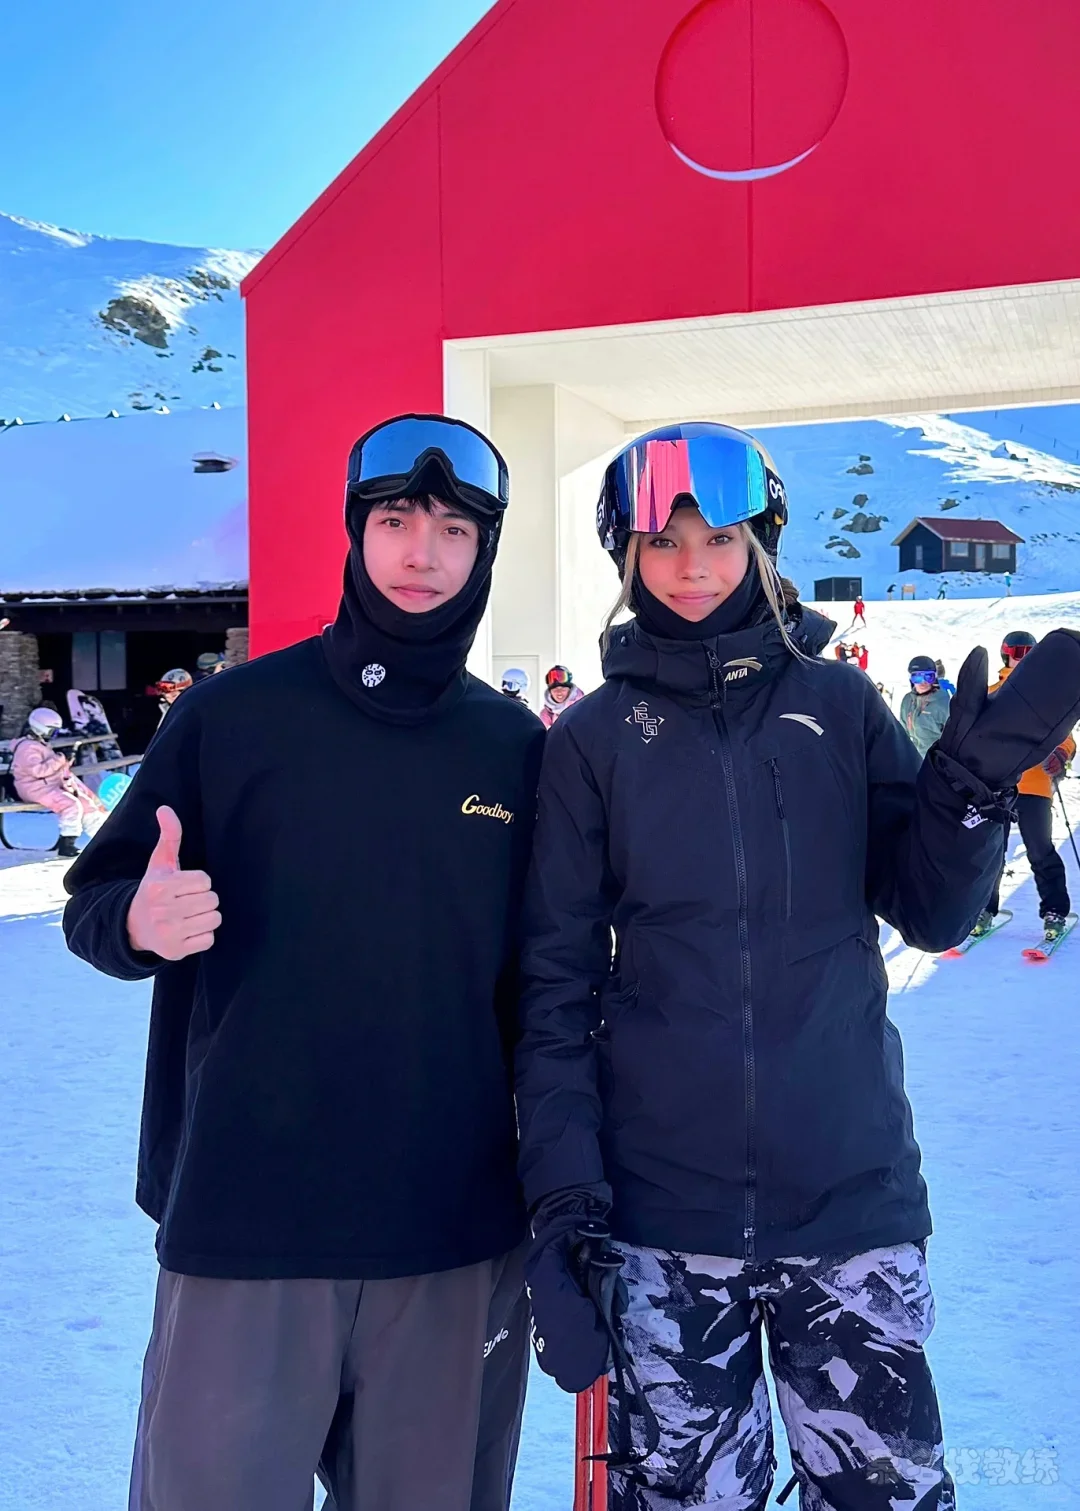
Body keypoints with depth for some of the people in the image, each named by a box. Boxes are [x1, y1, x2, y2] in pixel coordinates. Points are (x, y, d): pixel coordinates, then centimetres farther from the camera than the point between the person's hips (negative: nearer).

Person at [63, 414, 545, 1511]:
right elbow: (94, 904, 2)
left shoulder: (520, 750, 3)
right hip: (242, 1222, -2)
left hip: (460, 1242, 2)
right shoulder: (233, 714, -3)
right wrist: (138, 921, -20)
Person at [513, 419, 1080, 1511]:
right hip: (659, 1219, -1)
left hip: (851, 1196, 1)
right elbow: (554, 983, -1)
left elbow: (932, 912, 5)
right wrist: (563, 1199, -6)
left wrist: (981, 769, -11)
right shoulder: (592, 741, 1)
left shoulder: (840, 706, 4)